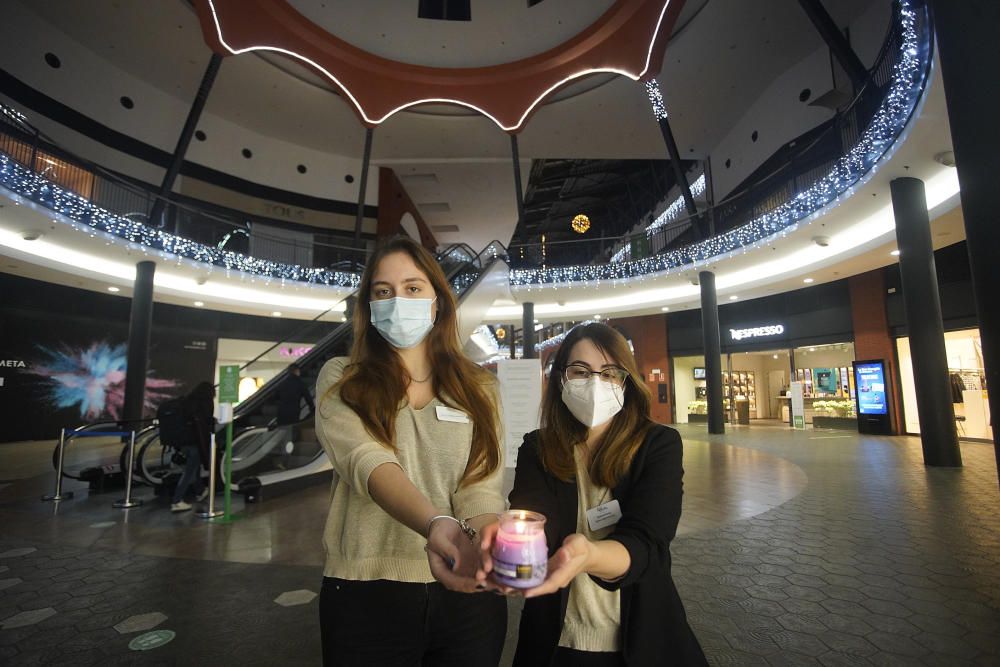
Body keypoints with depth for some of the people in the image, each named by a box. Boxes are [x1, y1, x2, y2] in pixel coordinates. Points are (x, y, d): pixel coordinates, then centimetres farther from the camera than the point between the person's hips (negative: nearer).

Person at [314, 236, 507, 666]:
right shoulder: (341, 381, -3)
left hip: (467, 592, 2)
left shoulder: (478, 388, 3)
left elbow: (481, 489, -6)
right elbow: (366, 462, -21)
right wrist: (436, 525, -39)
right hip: (366, 594, -1)